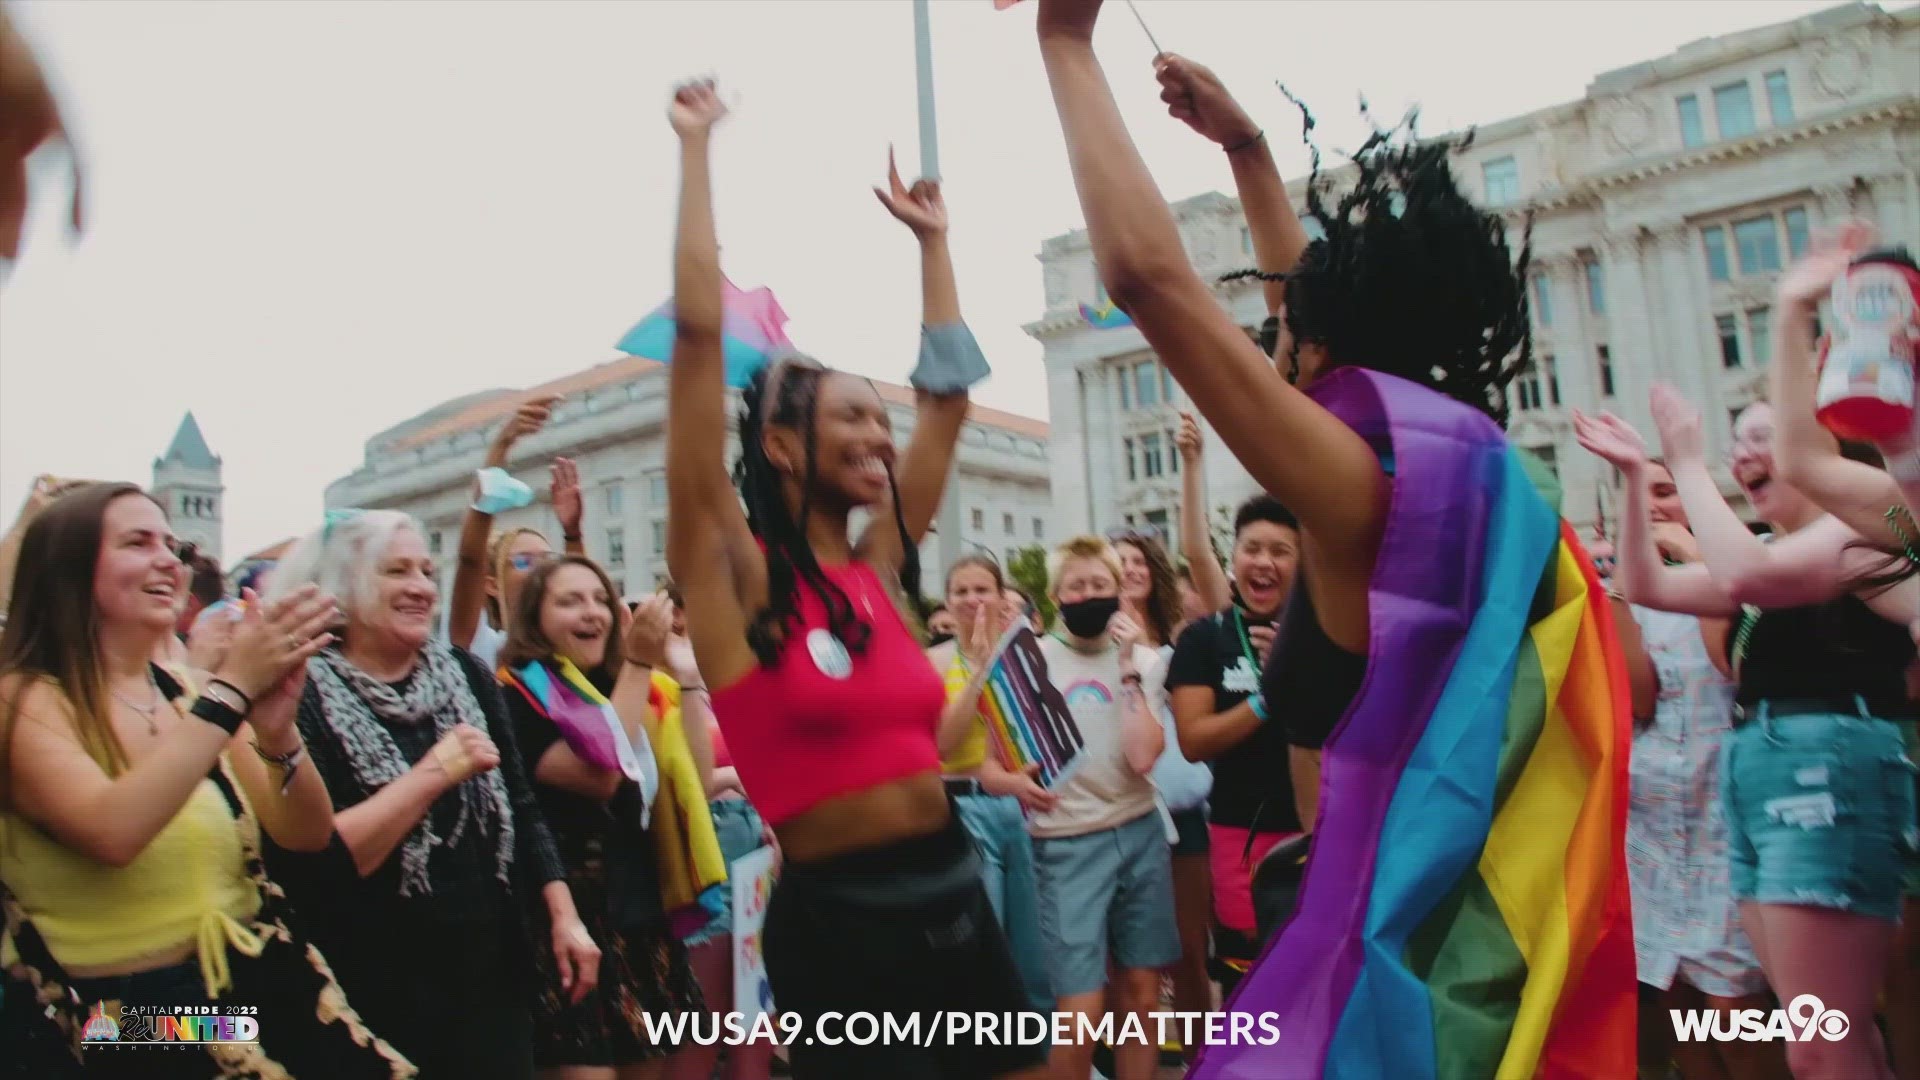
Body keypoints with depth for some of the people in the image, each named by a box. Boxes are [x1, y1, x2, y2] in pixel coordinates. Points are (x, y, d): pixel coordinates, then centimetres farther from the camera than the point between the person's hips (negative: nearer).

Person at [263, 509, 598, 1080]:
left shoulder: (465, 674, 4)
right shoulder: (302, 697, -12)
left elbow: (520, 807, 8)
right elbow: (309, 864, -22)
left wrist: (563, 916, 3)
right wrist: (434, 773, -22)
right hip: (378, 998, -5)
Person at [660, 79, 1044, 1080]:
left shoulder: (877, 566, 6)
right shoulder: (732, 571, -9)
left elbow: (948, 393, 14)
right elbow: (700, 332, -14)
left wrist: (931, 240, 22)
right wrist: (695, 146, -6)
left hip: (954, 893, 7)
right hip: (837, 917, -6)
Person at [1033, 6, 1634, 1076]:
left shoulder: (1369, 483, -19)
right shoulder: (1465, 468, 4)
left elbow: (1145, 270, -24)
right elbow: (1336, 303, 19)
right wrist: (1246, 148, 24)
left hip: (1390, 939, -9)